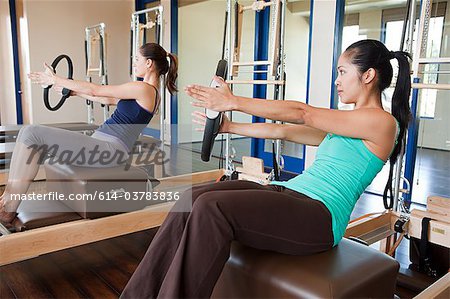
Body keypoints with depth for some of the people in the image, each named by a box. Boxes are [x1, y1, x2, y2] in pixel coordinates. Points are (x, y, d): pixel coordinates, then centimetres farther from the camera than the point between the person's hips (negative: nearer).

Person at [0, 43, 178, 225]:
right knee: (28, 134, 3)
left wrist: (55, 80, 3)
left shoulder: (144, 88, -9)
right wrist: (74, 92, 35)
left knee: (32, 135, -16)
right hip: (102, 145, 10)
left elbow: (94, 90, -6)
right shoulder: (148, 91, 20)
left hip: (110, 149, -10)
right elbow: (108, 100, 30)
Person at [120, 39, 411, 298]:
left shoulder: (382, 122, -2)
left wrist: (235, 101, -7)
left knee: (210, 207, -29)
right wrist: (228, 126, 20)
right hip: (286, 192, 8)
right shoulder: (342, 125, 25)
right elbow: (284, 131, 23)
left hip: (319, 216, -8)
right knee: (191, 199, -14)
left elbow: (302, 114, -8)